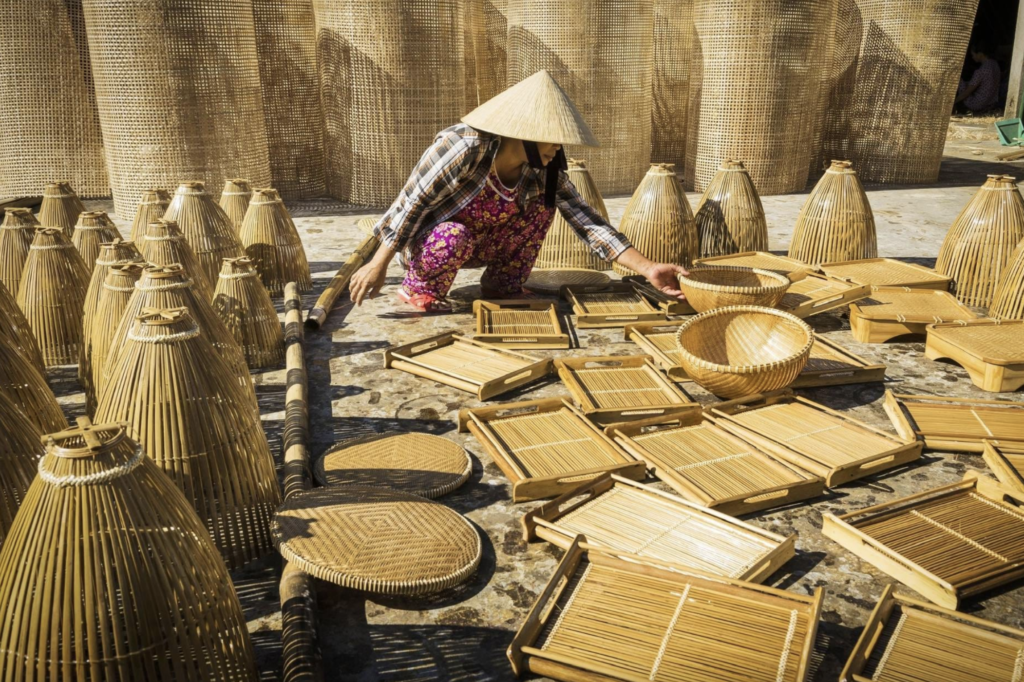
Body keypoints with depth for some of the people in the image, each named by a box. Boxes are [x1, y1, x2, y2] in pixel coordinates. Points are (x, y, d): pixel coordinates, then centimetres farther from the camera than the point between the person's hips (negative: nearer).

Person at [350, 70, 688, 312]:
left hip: (481, 242, 6)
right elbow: (412, 202, -26)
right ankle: (420, 288, -7)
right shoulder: (465, 147, -32)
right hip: (427, 240, -5)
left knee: (542, 202, -10)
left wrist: (648, 268, -26)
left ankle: (502, 285, 4)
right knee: (454, 238, -38)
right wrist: (378, 265, -27)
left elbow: (589, 223, -16)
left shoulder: (544, 172, -14)